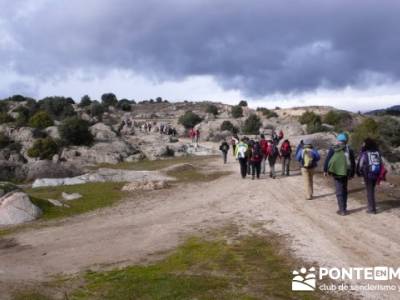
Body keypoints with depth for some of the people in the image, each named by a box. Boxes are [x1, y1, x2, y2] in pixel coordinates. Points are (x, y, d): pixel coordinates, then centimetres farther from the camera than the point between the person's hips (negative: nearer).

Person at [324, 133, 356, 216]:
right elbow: (353, 163, 10)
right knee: (344, 190, 17)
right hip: (346, 173, 4)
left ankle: (342, 210, 2)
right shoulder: (349, 150, 6)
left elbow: (327, 160, -5)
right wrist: (352, 174, 18)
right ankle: (344, 208, 24)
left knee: (339, 191, 1)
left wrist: (325, 170, 6)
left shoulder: (333, 149, -5)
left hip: (336, 173, -4)